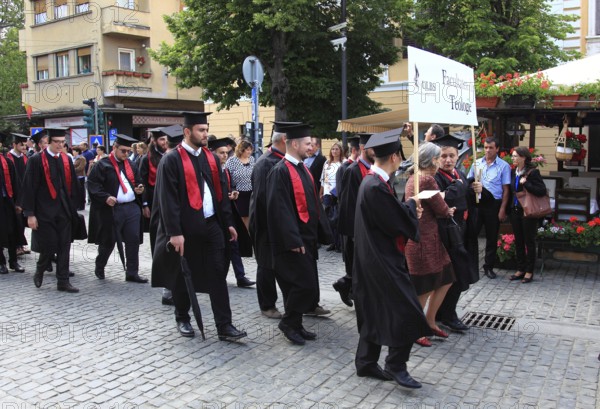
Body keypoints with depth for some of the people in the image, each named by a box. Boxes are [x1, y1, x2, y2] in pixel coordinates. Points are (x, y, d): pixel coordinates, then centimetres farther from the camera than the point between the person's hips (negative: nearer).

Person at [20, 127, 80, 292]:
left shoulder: (67, 160, 8)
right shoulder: (36, 160, -6)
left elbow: (73, 186, 12)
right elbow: (29, 188, -8)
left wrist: (73, 209, 7)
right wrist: (30, 214, -11)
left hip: (64, 210, 4)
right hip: (45, 211, -4)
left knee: (64, 246, 5)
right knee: (49, 246, -2)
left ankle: (63, 281, 13)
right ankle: (39, 271, 28)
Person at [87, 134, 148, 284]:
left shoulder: (131, 165, 14)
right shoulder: (102, 165, -4)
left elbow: (138, 181, 22)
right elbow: (92, 184, -9)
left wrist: (139, 189, 0)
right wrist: (105, 197, -21)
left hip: (132, 208, 5)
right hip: (111, 209, -5)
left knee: (133, 240, 2)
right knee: (108, 242, 7)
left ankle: (132, 273, 10)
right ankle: (99, 268, 31)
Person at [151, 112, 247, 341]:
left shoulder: (211, 157, 9)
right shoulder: (172, 160, -9)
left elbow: (221, 192, 13)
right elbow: (168, 199, -14)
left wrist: (228, 222, 9)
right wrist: (174, 232, -19)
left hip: (212, 225, 5)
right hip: (186, 227, -4)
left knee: (218, 276, 2)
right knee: (183, 277, 11)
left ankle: (224, 326, 5)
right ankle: (182, 319, 30)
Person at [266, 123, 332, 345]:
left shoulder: (302, 168, 13)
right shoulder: (280, 172, -16)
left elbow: (313, 203, 18)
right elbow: (279, 209, -21)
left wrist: (322, 230, 13)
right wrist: (293, 240, -23)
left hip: (307, 237, 9)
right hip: (293, 240, -9)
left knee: (305, 284, 12)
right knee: (304, 283, -9)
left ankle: (295, 324, 24)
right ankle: (288, 322, 9)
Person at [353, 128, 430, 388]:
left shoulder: (372, 181, 8)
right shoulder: (377, 187, -23)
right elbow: (399, 223, -19)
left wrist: (409, 210, 0)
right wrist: (412, 205, -1)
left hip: (375, 259, 10)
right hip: (382, 260, -10)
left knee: (375, 312, 16)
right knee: (405, 311, -3)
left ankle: (366, 362, 26)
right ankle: (395, 366, 8)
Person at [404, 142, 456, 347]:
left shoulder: (414, 177, 9)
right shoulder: (427, 180, -21)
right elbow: (441, 210, -14)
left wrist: (445, 208, 1)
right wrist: (448, 210, 5)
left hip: (427, 237, 10)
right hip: (424, 240, -10)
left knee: (444, 281, 18)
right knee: (424, 289, 4)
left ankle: (429, 322, 30)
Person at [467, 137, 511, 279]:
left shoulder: (503, 166, -1)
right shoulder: (476, 163, 7)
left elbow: (506, 189, -3)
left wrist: (502, 209, -8)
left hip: (494, 204, -1)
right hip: (477, 203, 2)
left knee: (492, 237, 8)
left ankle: (489, 267, 20)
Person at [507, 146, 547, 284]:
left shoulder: (532, 172, -11)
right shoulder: (513, 172, 7)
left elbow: (542, 191, -17)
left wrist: (526, 183, -23)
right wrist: (509, 209, 8)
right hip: (515, 211, 6)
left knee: (529, 242, 5)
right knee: (518, 241, 12)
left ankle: (529, 271, 15)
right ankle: (520, 269, 23)